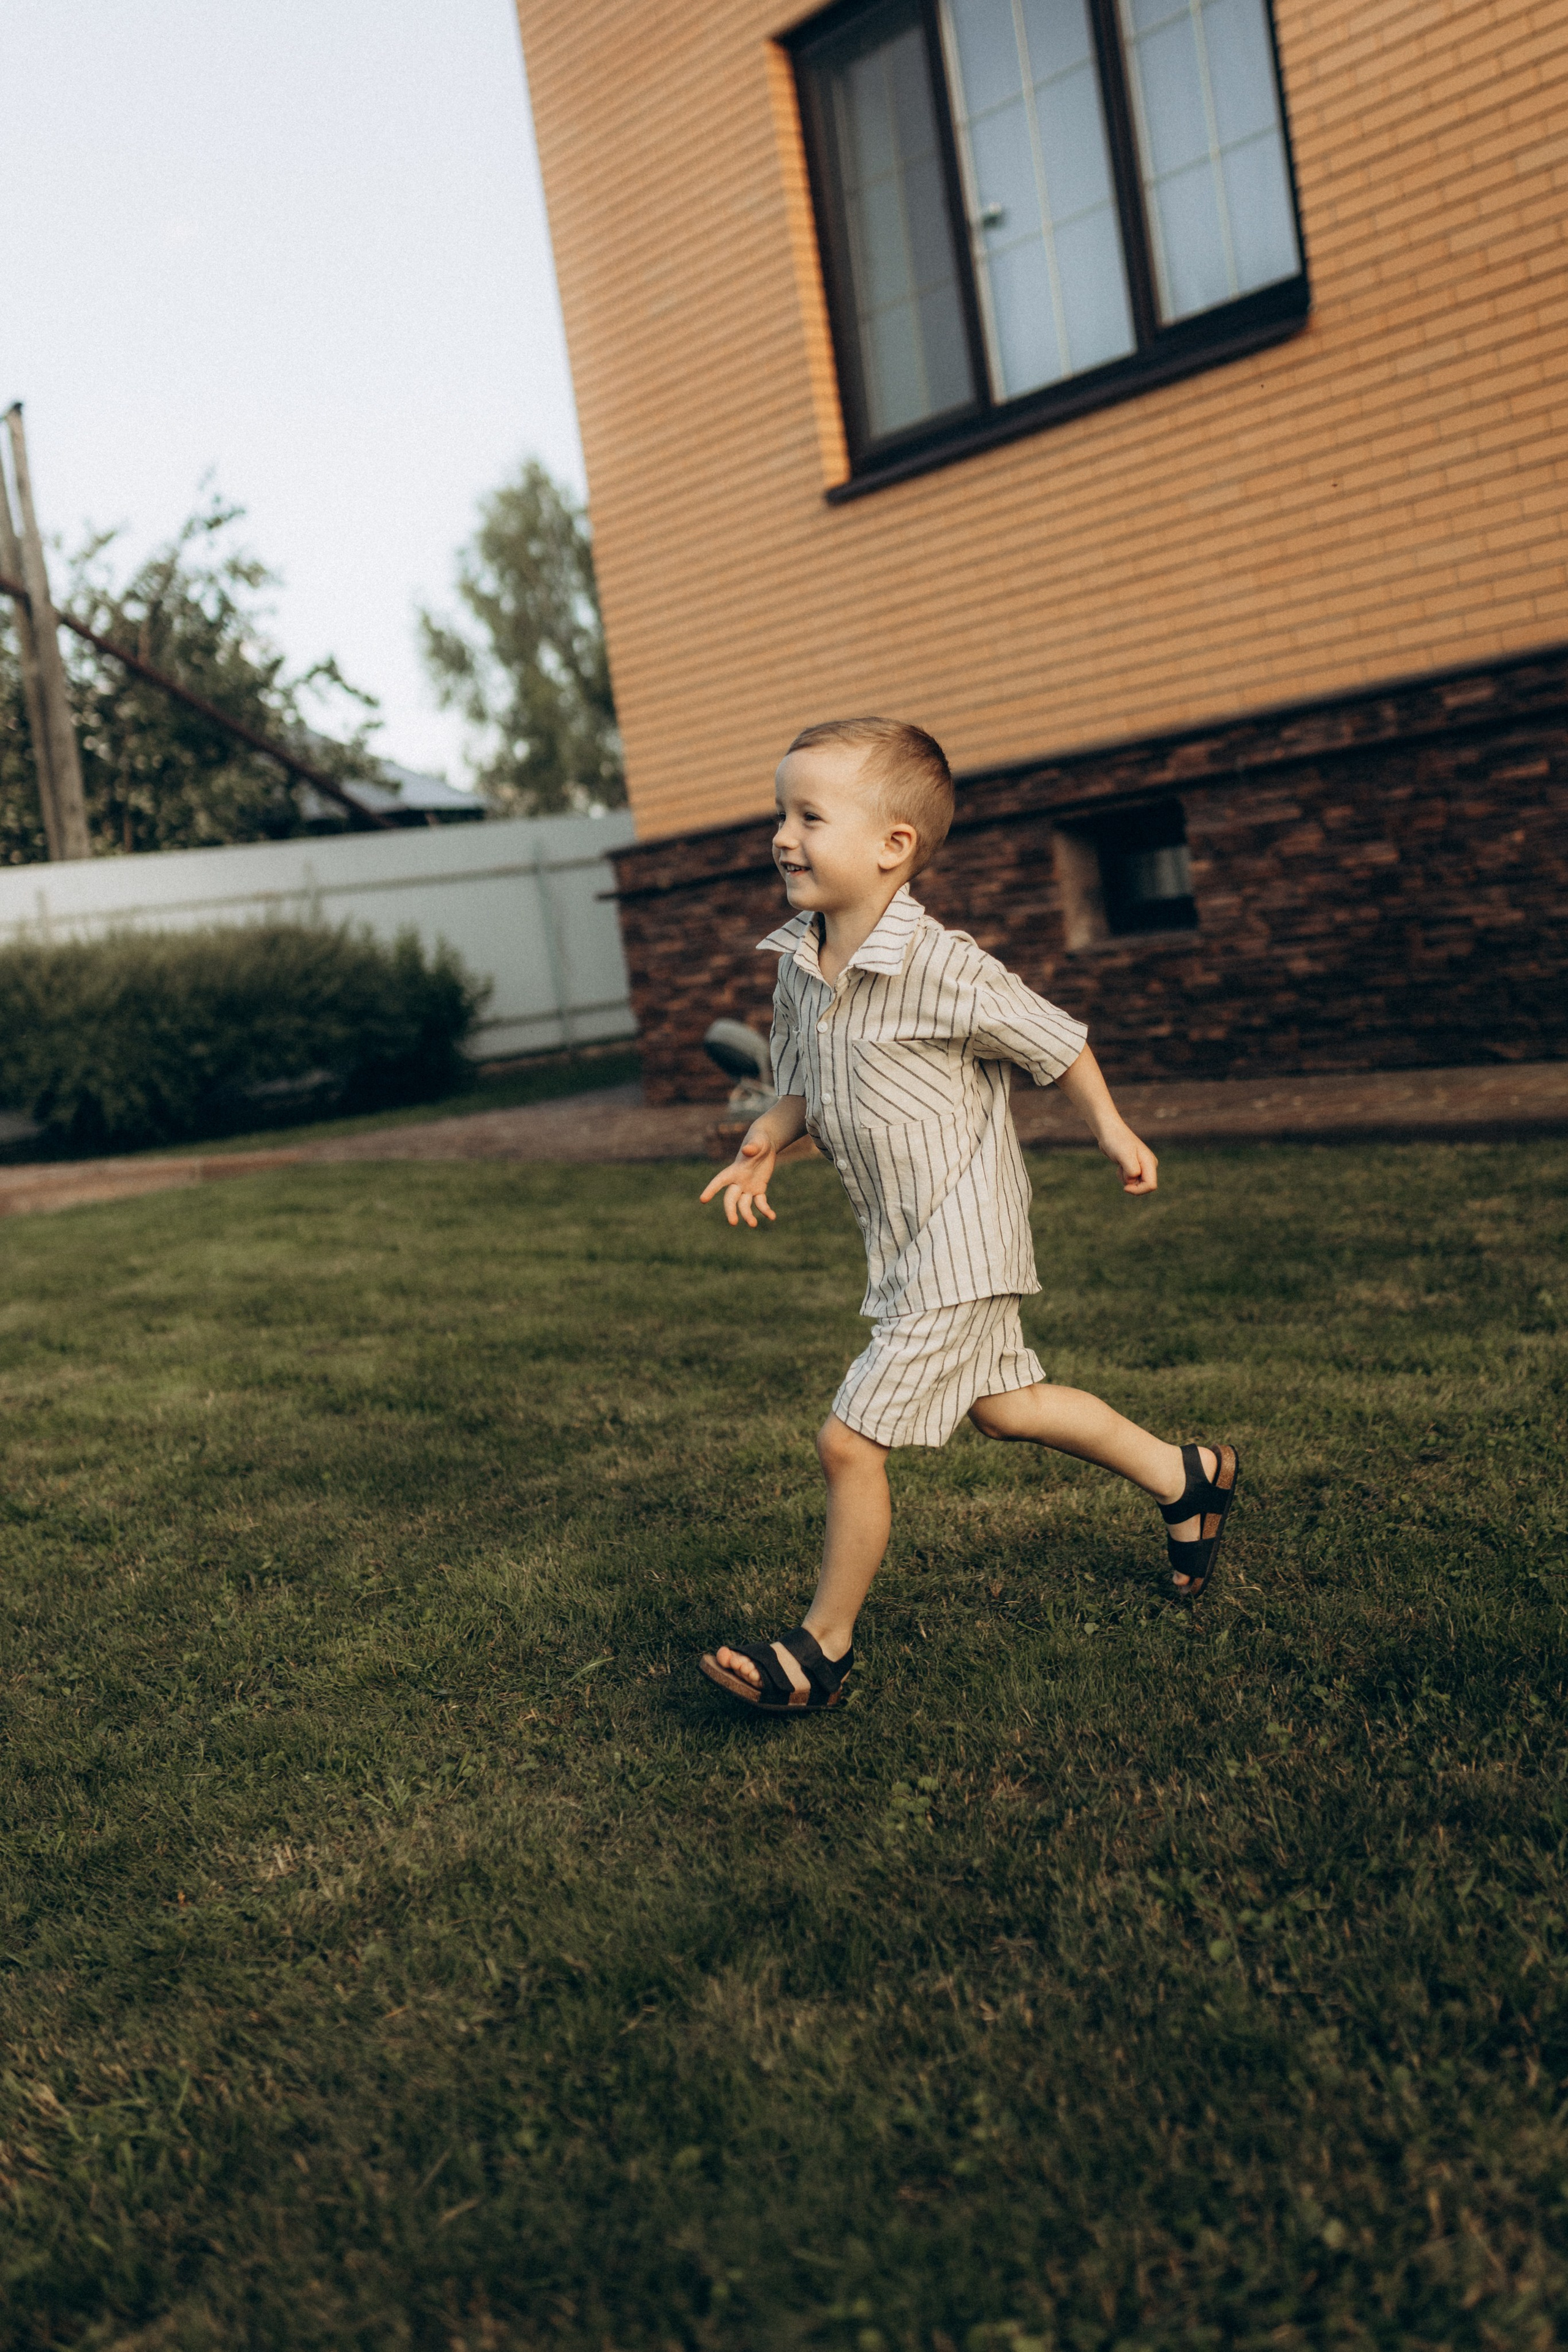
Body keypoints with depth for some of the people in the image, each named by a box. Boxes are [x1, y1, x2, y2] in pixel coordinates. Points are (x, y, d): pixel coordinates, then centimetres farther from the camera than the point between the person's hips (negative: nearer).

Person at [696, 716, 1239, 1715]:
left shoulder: (939, 969, -24)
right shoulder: (799, 961, 0)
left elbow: (1054, 1039, -10)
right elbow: (806, 1085, 12)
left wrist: (1112, 1131, 2)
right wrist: (767, 1141, -7)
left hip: (959, 1246, -9)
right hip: (907, 1243, 9)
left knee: (850, 1439, -7)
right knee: (1001, 1402, 22)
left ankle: (824, 1647, 12)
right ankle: (1187, 1476, 42)